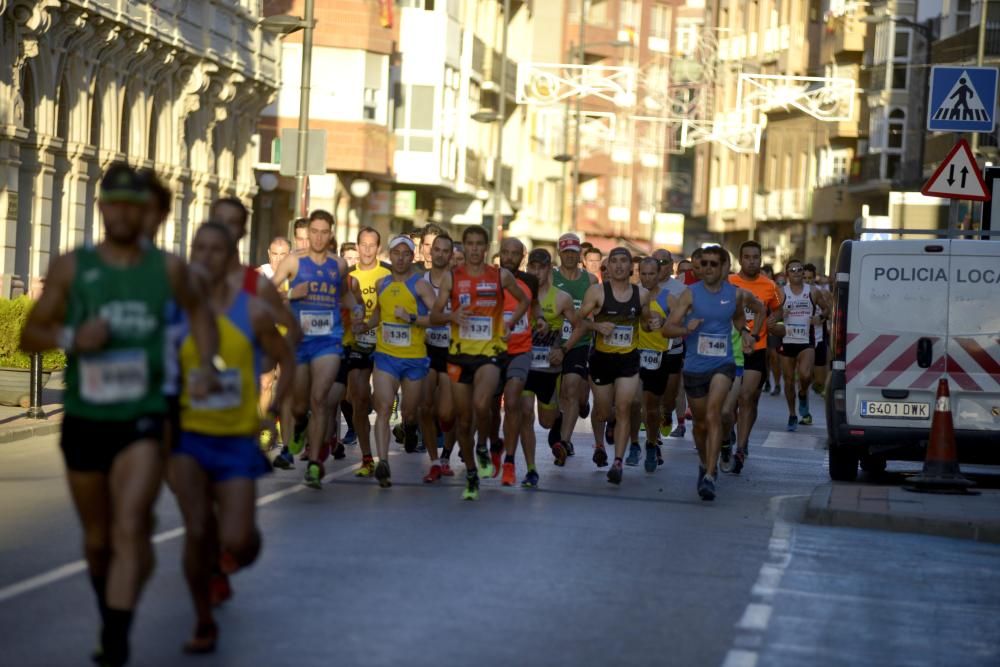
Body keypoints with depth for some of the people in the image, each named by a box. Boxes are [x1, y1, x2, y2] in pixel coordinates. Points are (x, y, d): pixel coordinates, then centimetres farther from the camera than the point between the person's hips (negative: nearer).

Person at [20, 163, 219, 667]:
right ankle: (109, 615, 40)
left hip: (141, 419, -2)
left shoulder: (168, 268, 0)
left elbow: (197, 310, 21)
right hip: (84, 419, 2)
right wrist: (70, 338, -17)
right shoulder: (71, 267, 0)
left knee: (130, 529, -19)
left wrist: (206, 365, 6)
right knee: (97, 539, 14)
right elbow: (29, 335, 3)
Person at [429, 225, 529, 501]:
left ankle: (483, 449, 2)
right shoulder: (451, 278, 2)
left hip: (490, 353, -2)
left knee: (481, 405, -28)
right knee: (463, 419, 6)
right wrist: (452, 316, -19)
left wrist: (509, 322, 2)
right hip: (460, 354, 2)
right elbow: (434, 317, 2)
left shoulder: (501, 276, 1)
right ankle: (471, 475, 22)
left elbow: (524, 300, 17)